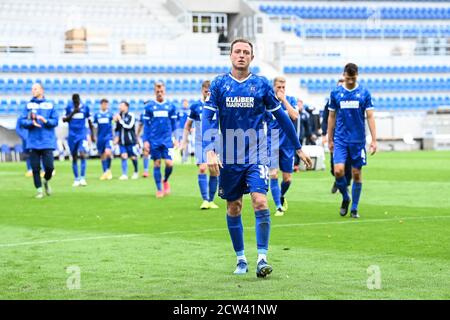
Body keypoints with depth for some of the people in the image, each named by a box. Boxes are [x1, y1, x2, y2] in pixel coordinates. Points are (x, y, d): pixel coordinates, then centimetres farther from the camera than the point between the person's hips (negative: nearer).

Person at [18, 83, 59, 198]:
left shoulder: (50, 105, 4)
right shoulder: (29, 105, 6)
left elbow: (55, 121, 2)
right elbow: (22, 122, 2)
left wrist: (45, 121, -16)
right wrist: (32, 123, -16)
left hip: (47, 141, -1)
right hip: (33, 142, 1)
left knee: (49, 166, -6)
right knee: (35, 168, 0)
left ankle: (46, 181, 24)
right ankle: (39, 190, 13)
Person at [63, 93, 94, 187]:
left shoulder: (85, 107, 1)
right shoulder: (69, 107, 2)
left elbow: (90, 122, 9)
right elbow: (64, 119, -2)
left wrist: (92, 135, 9)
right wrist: (72, 113, -15)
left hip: (82, 135, -1)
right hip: (72, 135, 2)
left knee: (82, 155, -18)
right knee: (74, 157, 7)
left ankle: (82, 178, -13)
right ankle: (76, 179, 15)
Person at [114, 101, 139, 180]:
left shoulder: (131, 116, -7)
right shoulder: (119, 115, 9)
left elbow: (128, 126, -19)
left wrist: (120, 120, -16)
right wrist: (117, 136, 7)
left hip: (130, 141, -4)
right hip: (122, 141, 4)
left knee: (133, 157, 3)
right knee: (124, 156, -5)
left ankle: (136, 173, 23)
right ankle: (124, 174, -2)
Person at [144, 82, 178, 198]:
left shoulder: (170, 106, 5)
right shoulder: (149, 106, 3)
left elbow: (174, 125, 10)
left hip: (167, 140, 0)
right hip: (154, 140, 0)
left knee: (169, 163, -9)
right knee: (156, 164, 3)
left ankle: (165, 180, 21)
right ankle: (159, 189, 13)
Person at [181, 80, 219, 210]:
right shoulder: (195, 106, 0)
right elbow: (187, 126, 8)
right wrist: (184, 141, 3)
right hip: (200, 143, -2)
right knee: (202, 168, -16)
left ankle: (211, 200, 15)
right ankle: (205, 200, -13)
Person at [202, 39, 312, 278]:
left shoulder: (261, 84, 0)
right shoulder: (218, 84, 0)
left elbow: (281, 116, 9)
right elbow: (207, 117, -6)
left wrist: (298, 148, 12)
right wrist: (209, 151, -20)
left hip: (256, 156, -1)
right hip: (229, 157, 1)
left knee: (260, 202, -17)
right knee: (233, 209, 7)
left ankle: (262, 258, -11)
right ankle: (241, 259, 20)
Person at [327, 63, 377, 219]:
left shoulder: (364, 93, -1)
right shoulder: (336, 93, 2)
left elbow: (370, 117, -1)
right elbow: (331, 117, 9)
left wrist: (374, 140, -7)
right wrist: (330, 140, 9)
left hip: (358, 140, 0)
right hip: (340, 139, 0)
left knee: (356, 174, 4)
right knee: (338, 171, -14)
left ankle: (354, 208, 17)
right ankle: (345, 198, 13)